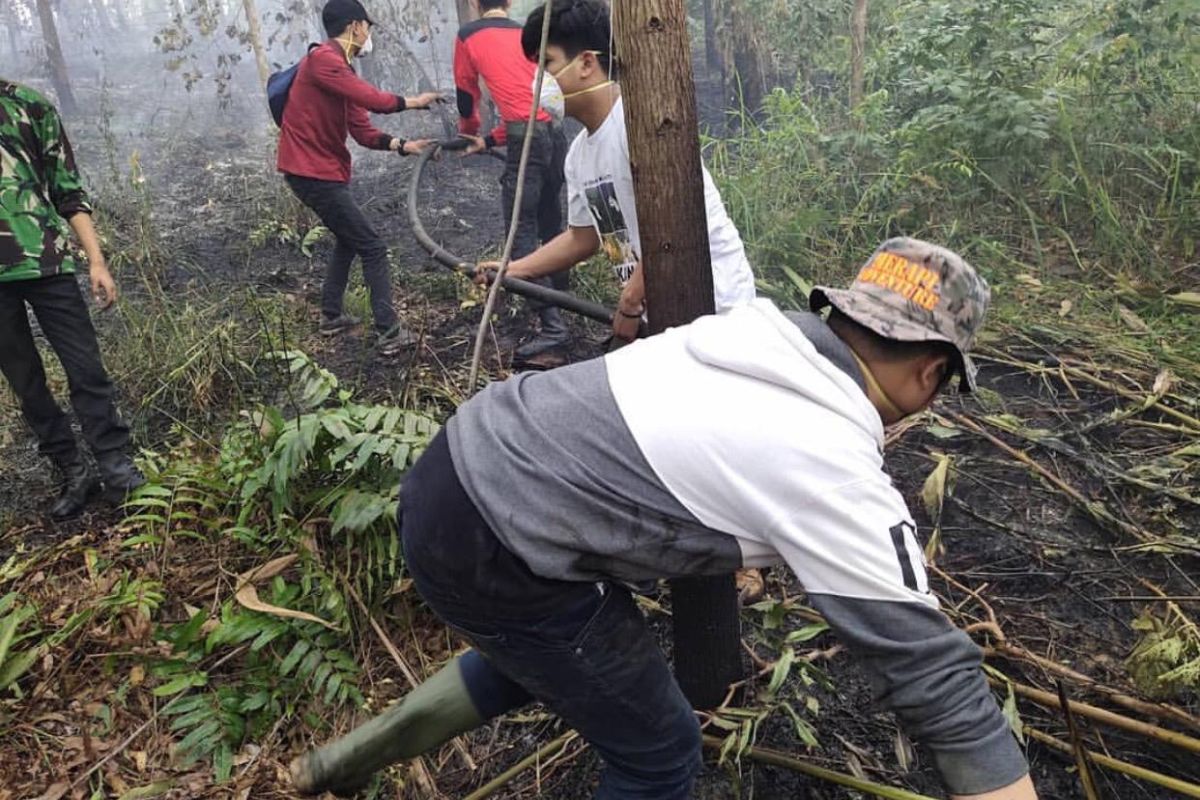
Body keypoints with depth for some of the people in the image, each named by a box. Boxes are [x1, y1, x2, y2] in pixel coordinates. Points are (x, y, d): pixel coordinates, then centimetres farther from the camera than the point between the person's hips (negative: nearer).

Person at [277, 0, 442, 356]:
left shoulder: (341, 68, 15)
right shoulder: (323, 59, -16)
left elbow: (364, 132, 9)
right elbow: (371, 99, -25)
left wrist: (403, 145, -4)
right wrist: (413, 102, -9)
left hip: (320, 171, 11)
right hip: (314, 173, -11)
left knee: (348, 240, 25)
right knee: (373, 247, -8)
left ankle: (331, 316, 33)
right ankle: (390, 334, -8)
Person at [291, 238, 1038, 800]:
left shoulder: (765, 334, 7)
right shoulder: (835, 475, -16)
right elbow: (933, 673, -15)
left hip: (466, 460, 9)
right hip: (492, 551, -8)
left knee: (547, 650, 35)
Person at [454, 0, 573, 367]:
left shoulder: (468, 36, 9)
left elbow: (466, 96, 19)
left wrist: (469, 132, 40)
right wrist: (489, 140, 33)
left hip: (527, 140, -6)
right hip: (556, 133, 6)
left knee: (522, 234, -6)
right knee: (550, 225, 22)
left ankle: (553, 327, -16)